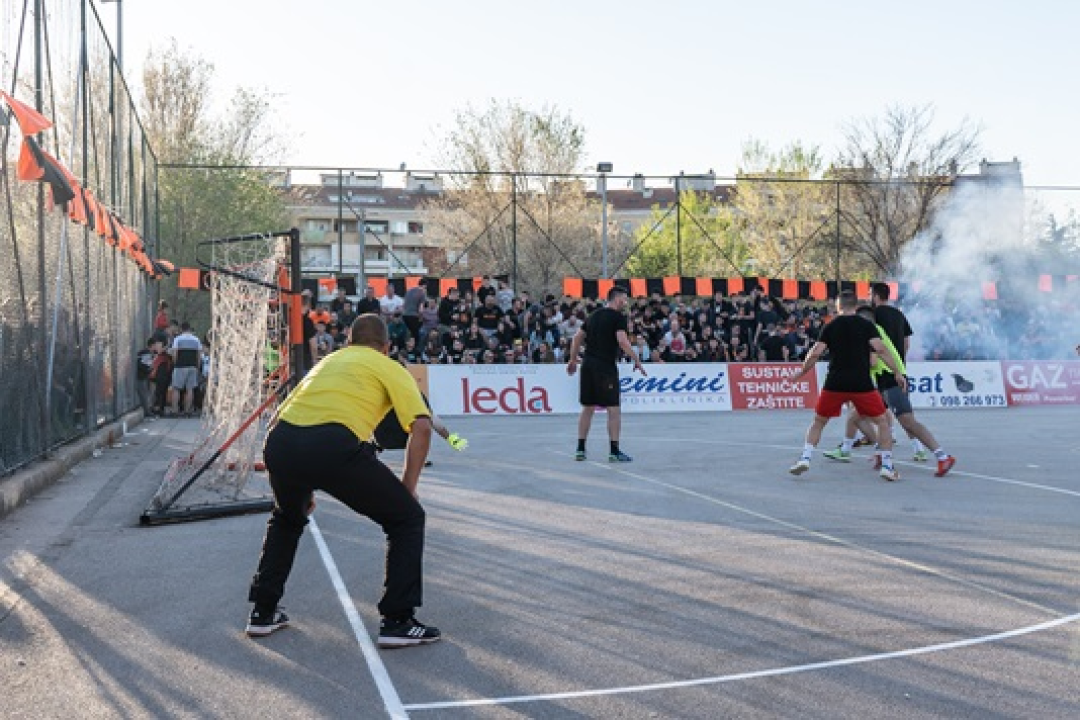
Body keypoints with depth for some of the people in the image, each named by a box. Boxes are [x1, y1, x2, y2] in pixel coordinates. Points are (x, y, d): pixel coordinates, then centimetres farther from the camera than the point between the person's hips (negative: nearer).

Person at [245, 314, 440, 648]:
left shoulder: (327, 361, 35)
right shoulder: (389, 368, 20)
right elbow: (421, 427, 3)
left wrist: (299, 487, 40)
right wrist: (408, 489, 11)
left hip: (279, 444, 6)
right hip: (335, 443, -5)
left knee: (287, 518, 37)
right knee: (407, 518, 15)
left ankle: (262, 612, 38)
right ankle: (397, 622, 12)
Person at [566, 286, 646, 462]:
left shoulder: (594, 315, 16)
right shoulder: (618, 317, -6)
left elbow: (577, 338, 17)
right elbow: (622, 341, -18)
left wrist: (573, 360, 23)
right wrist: (637, 360, -13)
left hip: (588, 365, 7)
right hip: (606, 367, -7)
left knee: (587, 408, 13)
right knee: (614, 409, -2)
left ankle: (580, 449, 14)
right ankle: (614, 451, -3)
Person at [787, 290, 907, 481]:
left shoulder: (830, 327, 6)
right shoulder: (866, 325, 3)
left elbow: (815, 354, 0)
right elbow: (880, 349, -9)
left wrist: (800, 374, 11)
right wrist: (898, 373, -7)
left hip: (835, 384, 1)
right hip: (862, 384, -1)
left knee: (818, 422, 18)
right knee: (882, 422, 13)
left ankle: (805, 458, 5)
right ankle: (887, 467, 7)